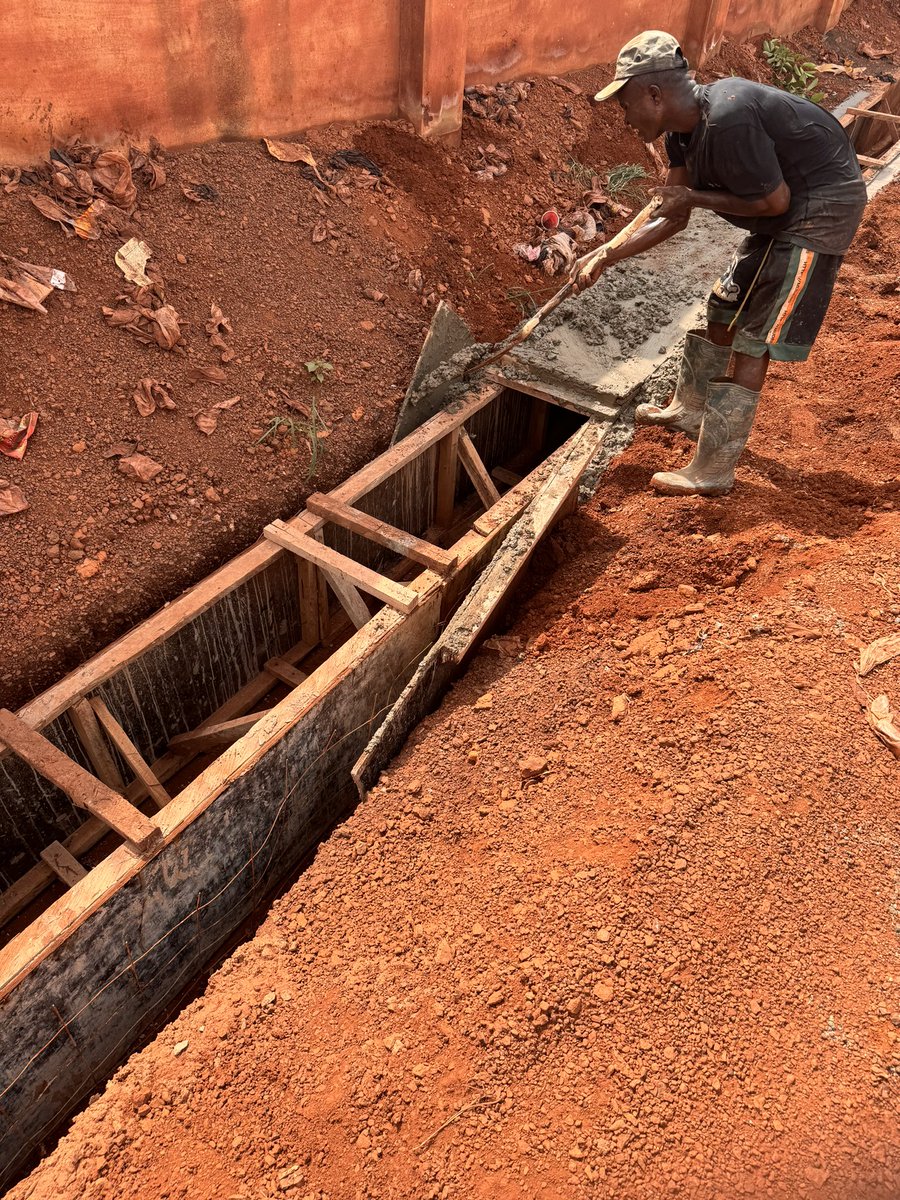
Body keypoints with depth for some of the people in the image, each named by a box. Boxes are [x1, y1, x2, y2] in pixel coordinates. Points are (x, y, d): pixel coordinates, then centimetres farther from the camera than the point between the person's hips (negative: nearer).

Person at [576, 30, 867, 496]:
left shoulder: (726, 121, -28)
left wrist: (695, 196, -16)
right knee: (723, 311, 19)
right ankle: (690, 410, 38)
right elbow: (674, 215, 9)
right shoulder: (683, 127, 2)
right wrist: (608, 256, 3)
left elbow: (773, 201, -23)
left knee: (752, 343, -11)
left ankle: (711, 473, -7)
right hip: (787, 213, 10)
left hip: (822, 208, -10)